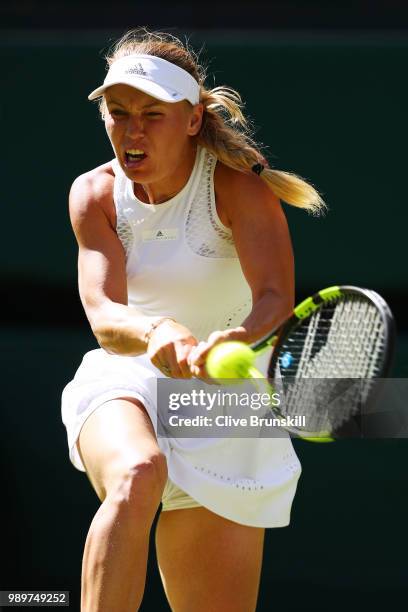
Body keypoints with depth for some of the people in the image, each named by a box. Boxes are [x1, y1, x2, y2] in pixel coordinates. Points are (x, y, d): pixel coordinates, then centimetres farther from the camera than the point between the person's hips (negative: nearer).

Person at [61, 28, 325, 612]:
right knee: (135, 476, -37)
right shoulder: (95, 194, -5)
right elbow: (103, 314, -18)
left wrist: (236, 342, -51)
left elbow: (276, 299, -27)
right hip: (126, 384, 0)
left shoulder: (237, 186, -13)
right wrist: (156, 333, -42)